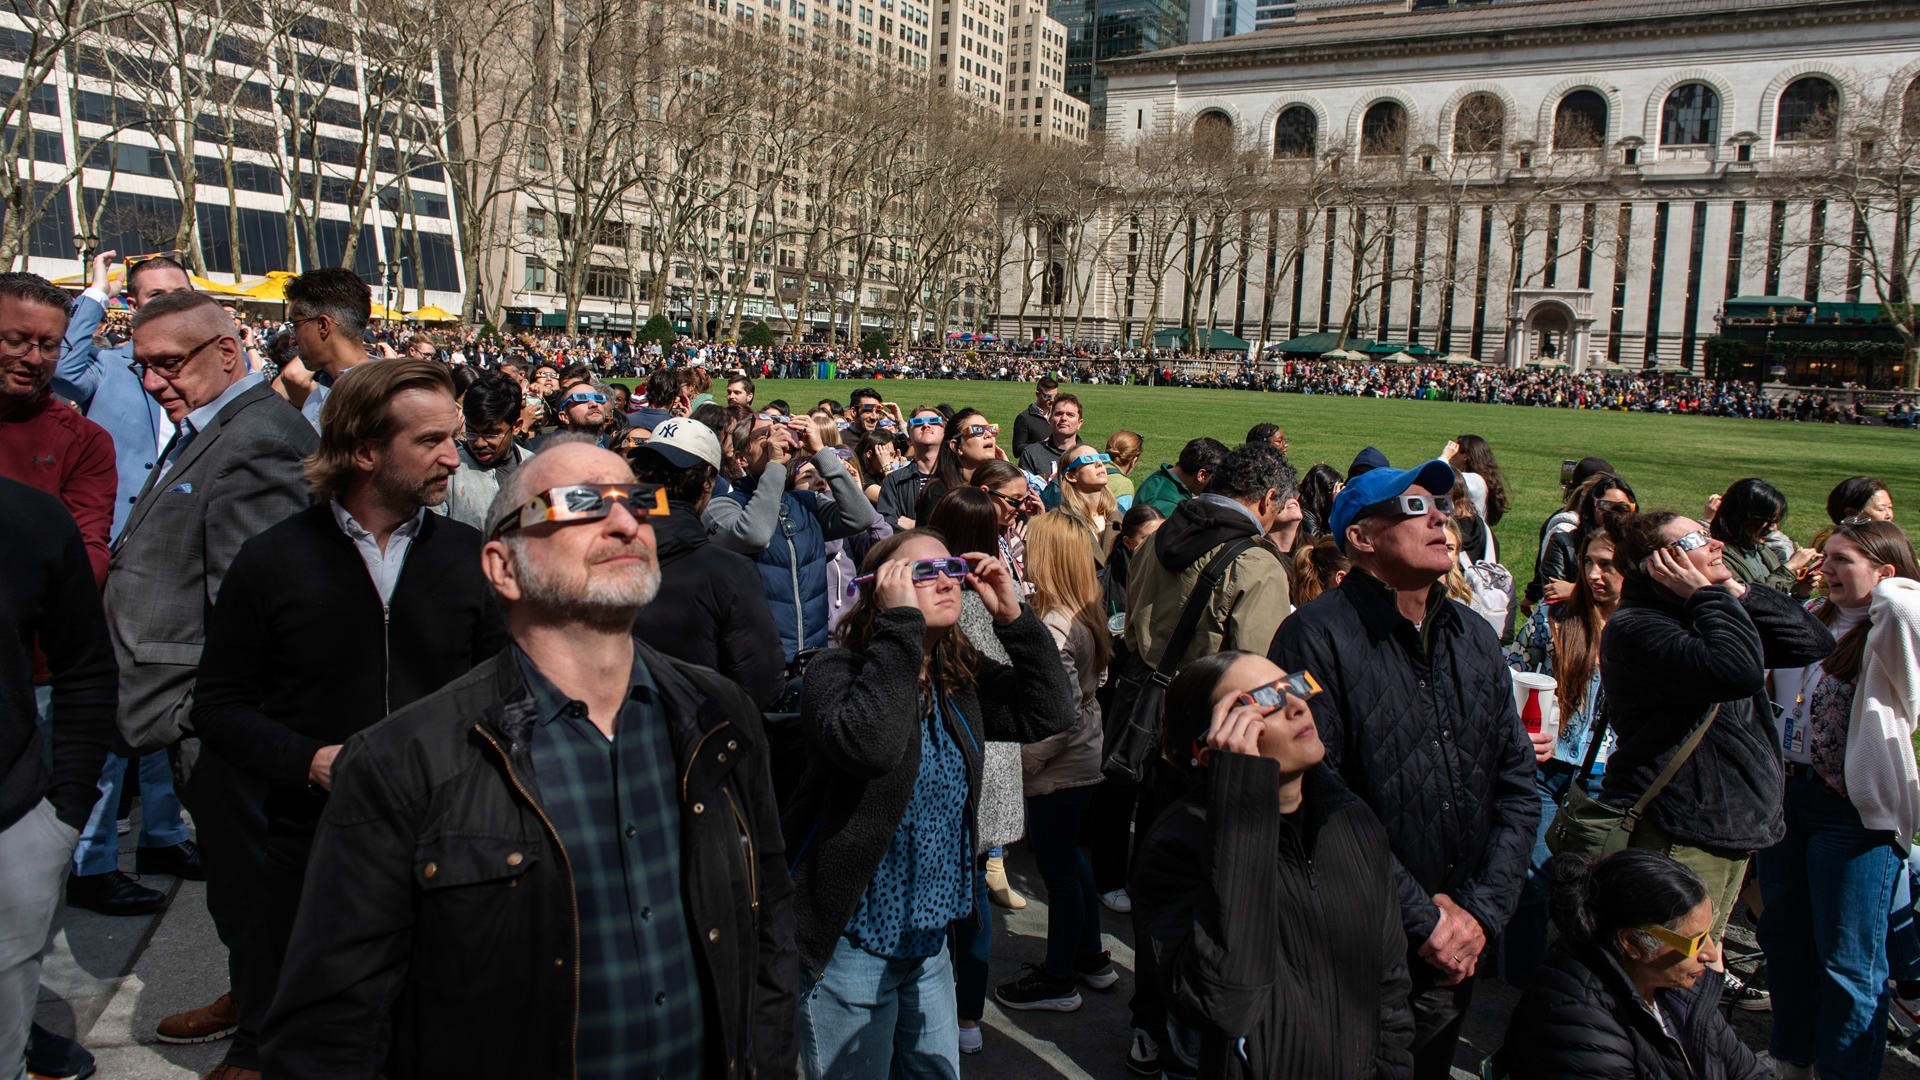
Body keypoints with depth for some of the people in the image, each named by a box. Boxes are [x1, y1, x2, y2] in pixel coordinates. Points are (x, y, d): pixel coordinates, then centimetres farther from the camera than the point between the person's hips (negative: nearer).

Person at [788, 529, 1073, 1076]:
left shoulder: (963, 677, 3)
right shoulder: (839, 671, -17)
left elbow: (1051, 714, -2)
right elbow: (867, 744, -37)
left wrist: (1014, 616, -9)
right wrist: (901, 623, -32)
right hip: (852, 944, -6)